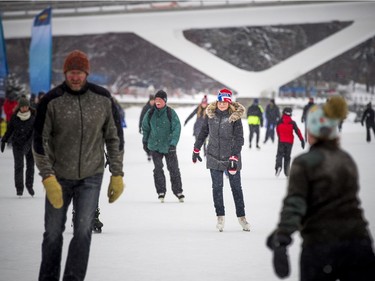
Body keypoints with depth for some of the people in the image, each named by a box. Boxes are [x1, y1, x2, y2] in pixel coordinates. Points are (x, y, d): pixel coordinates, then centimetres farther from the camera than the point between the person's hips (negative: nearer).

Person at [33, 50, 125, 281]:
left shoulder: (103, 99, -3)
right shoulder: (52, 101, -9)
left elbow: (115, 137, 4)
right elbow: (40, 141, -7)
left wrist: (117, 175, 1)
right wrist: (48, 178, -16)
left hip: (91, 177, 0)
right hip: (59, 177, 0)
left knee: (83, 231, -8)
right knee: (53, 232, 7)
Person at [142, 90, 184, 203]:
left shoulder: (171, 113, -9)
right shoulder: (150, 113, 0)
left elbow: (176, 129, -12)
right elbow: (145, 127, 13)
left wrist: (173, 143, -21)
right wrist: (145, 142, 14)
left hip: (169, 146, -2)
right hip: (155, 146, 2)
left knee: (174, 169, 3)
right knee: (158, 169, 2)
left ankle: (178, 191, 16)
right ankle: (161, 192, 11)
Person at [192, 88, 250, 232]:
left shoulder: (235, 117, -9)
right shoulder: (211, 114, 1)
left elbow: (239, 139, -10)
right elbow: (203, 132, 14)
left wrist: (234, 158, -18)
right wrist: (196, 149, 19)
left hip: (231, 157, -2)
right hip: (214, 156, 2)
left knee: (236, 187, 5)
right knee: (217, 187, 2)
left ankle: (241, 216, 14)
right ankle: (220, 217, 11)